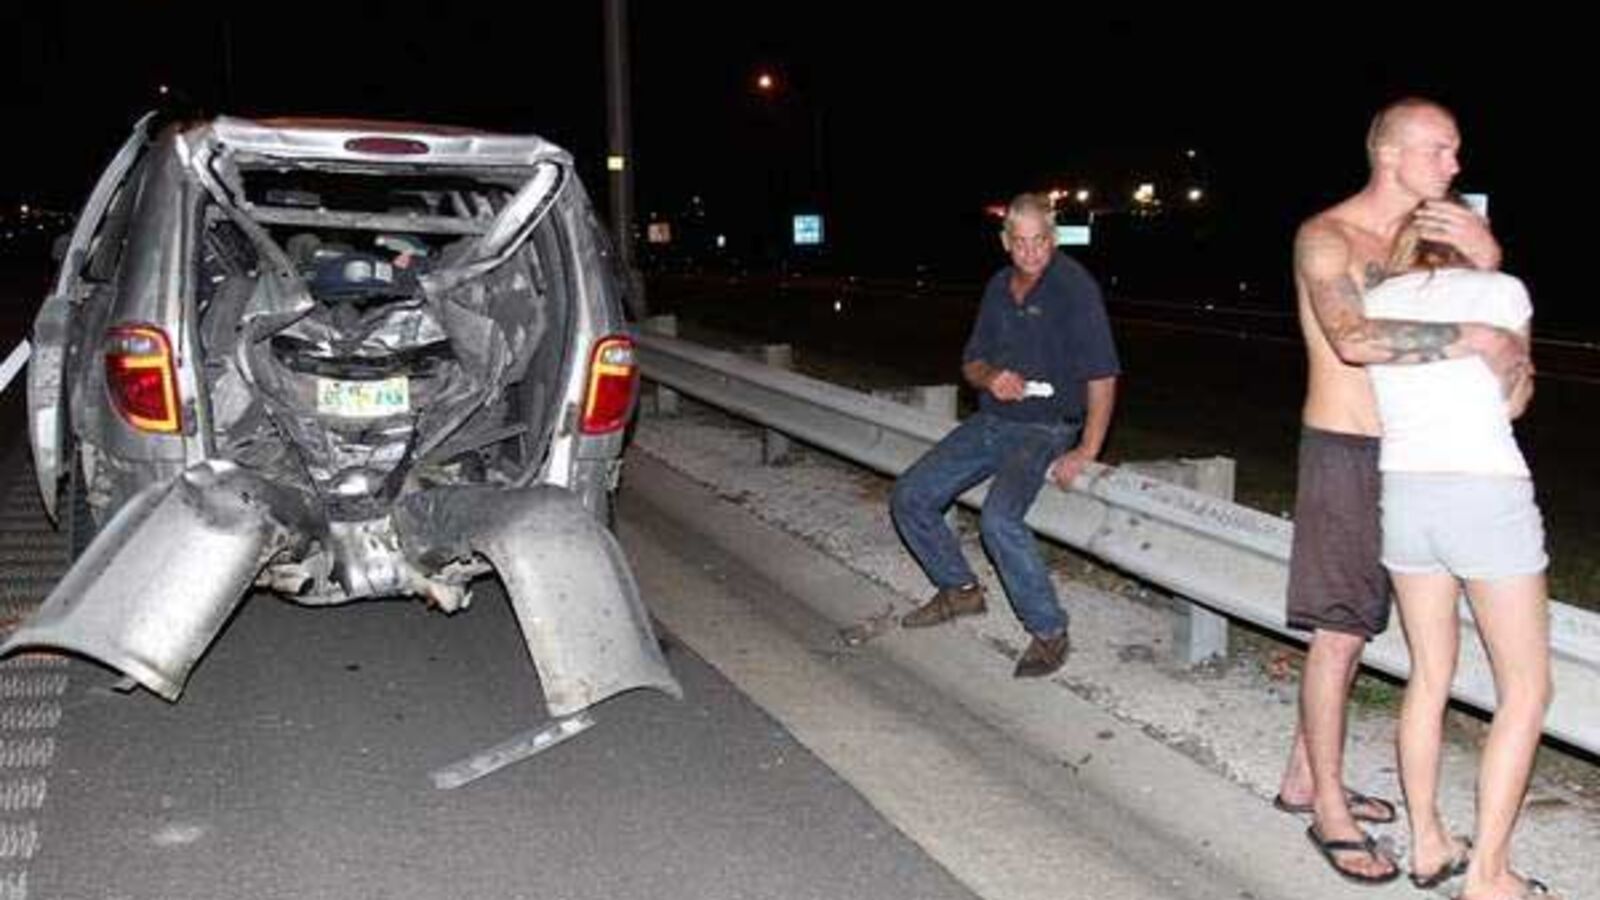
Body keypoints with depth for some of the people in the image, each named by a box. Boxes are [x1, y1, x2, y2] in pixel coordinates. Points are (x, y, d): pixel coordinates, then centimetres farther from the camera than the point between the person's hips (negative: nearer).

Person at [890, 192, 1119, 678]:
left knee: (999, 518, -31)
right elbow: (971, 363, 17)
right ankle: (960, 589, 22)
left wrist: (1087, 451, -24)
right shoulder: (998, 287, 8)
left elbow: (1102, 377, -16)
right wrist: (990, 377, -8)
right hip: (991, 420, 7)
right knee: (909, 498, 1)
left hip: (1045, 429, -7)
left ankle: (1050, 632, -14)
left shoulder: (1075, 287, -13)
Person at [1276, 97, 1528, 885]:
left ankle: (1305, 779, 27)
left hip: (1400, 454, 8)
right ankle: (1329, 813, 9)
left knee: (1353, 626, 14)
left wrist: (1487, 259, -14)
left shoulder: (1426, 236, 10)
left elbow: (1497, 322, 5)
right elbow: (1352, 338, -31)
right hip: (1344, 453, -8)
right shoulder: (1325, 237, -13)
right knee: (1339, 633, -3)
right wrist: (1475, 339, -27)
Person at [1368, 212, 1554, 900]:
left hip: (1404, 492, 4)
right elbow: (1514, 401, 8)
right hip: (1486, 496, -4)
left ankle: (1427, 844, 26)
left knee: (1429, 675, 19)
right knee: (1526, 689, 9)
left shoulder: (1375, 302, 9)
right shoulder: (1501, 290, 0)